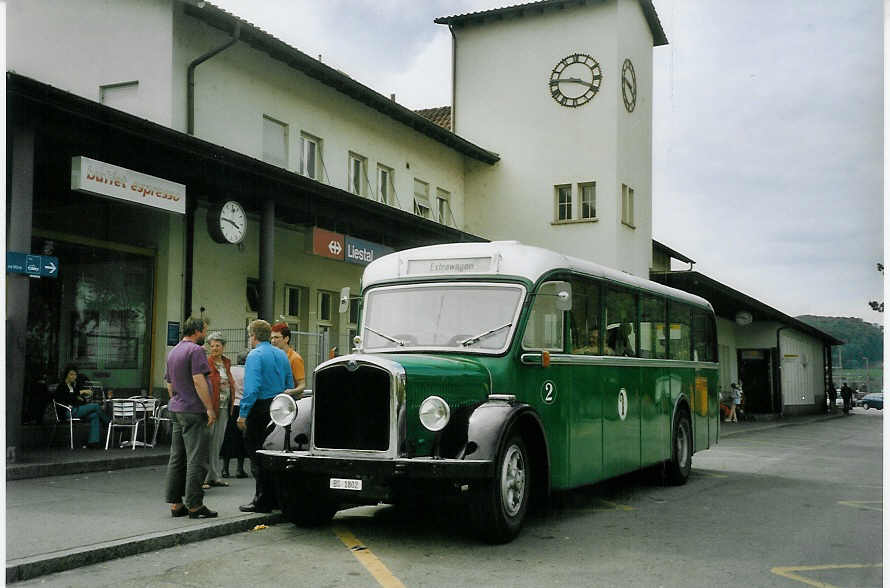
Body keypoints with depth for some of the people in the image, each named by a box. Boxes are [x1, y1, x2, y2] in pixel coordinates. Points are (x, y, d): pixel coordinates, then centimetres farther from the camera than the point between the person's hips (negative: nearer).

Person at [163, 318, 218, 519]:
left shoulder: (173, 352, 18)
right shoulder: (195, 350, -12)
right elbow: (198, 381, -19)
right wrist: (210, 408, -19)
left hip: (175, 410, 10)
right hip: (193, 412, -10)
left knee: (176, 458, 10)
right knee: (196, 460, -6)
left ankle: (175, 504, 14)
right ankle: (194, 506, -5)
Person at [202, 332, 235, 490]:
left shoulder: (227, 362, 13)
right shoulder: (206, 362, -7)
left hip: (224, 407, 7)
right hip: (209, 406, -6)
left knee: (217, 442, 11)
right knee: (206, 442, -6)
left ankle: (214, 476, 18)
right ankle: (202, 478, -2)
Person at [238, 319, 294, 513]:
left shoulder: (255, 355, -11)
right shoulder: (282, 355, 12)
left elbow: (252, 387, -20)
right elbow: (290, 386, 15)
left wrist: (243, 413, -17)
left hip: (260, 409, -7)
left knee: (257, 455, -1)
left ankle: (262, 501, 1)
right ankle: (276, 497, 21)